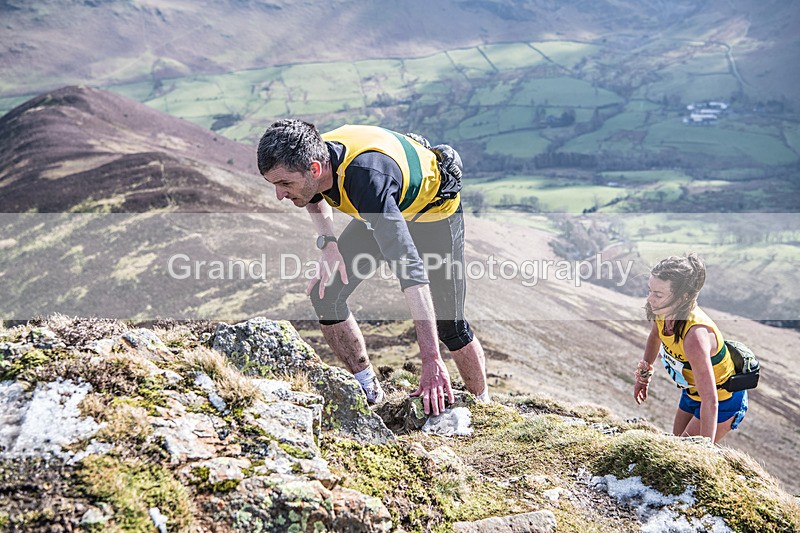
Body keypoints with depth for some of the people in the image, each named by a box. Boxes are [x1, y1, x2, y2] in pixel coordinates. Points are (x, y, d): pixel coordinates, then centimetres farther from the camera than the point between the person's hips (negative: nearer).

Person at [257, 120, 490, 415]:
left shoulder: (367, 180, -46)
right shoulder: (309, 157, -23)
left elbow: (410, 268, -50)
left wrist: (432, 361, -52)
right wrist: (328, 244, -11)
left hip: (434, 208, -6)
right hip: (384, 210, 7)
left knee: (449, 323, -5)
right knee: (325, 294, -5)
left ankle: (483, 404, 21)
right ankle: (368, 388, 11)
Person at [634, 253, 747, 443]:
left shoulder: (695, 336, -41)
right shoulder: (663, 310, -19)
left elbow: (710, 401, -40)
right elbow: (655, 335, 8)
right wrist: (644, 373, 18)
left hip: (724, 401, -8)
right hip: (693, 392, 8)